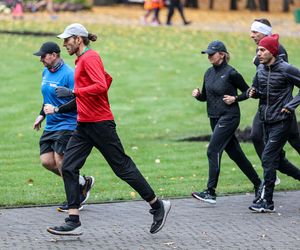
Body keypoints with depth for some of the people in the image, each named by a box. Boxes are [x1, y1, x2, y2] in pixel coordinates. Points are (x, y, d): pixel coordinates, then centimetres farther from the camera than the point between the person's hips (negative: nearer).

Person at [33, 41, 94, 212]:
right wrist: (42, 115, 28)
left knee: (60, 161, -12)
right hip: (50, 126, 8)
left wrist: (56, 109, -26)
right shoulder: (46, 72, 11)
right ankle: (82, 182, 16)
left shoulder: (68, 74, -16)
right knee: (46, 161, 0)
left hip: (67, 125, -8)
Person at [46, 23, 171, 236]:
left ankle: (158, 206, 10)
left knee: (123, 167, -3)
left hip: (100, 123, -10)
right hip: (84, 124, 10)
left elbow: (101, 85, -24)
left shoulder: (89, 58, -12)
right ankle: (74, 222, -4)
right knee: (68, 168, -1)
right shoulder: (82, 59, 18)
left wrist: (73, 92, -25)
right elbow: (107, 78, 29)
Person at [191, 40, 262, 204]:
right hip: (215, 118, 8)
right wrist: (198, 95, -3)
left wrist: (235, 98, -16)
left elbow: (247, 91, -1)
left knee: (213, 150, -15)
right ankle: (258, 184, 25)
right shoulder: (209, 73, 9)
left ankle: (211, 192, -15)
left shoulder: (231, 73, -11)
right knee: (234, 152, 13)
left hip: (229, 117, -8)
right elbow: (205, 97, 17)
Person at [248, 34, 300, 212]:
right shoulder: (261, 69, 7)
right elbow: (258, 89, 21)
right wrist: (253, 92, -2)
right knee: (278, 159, 13)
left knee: (268, 157, -12)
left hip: (282, 121, -8)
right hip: (267, 120, 8)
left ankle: (267, 201, -8)